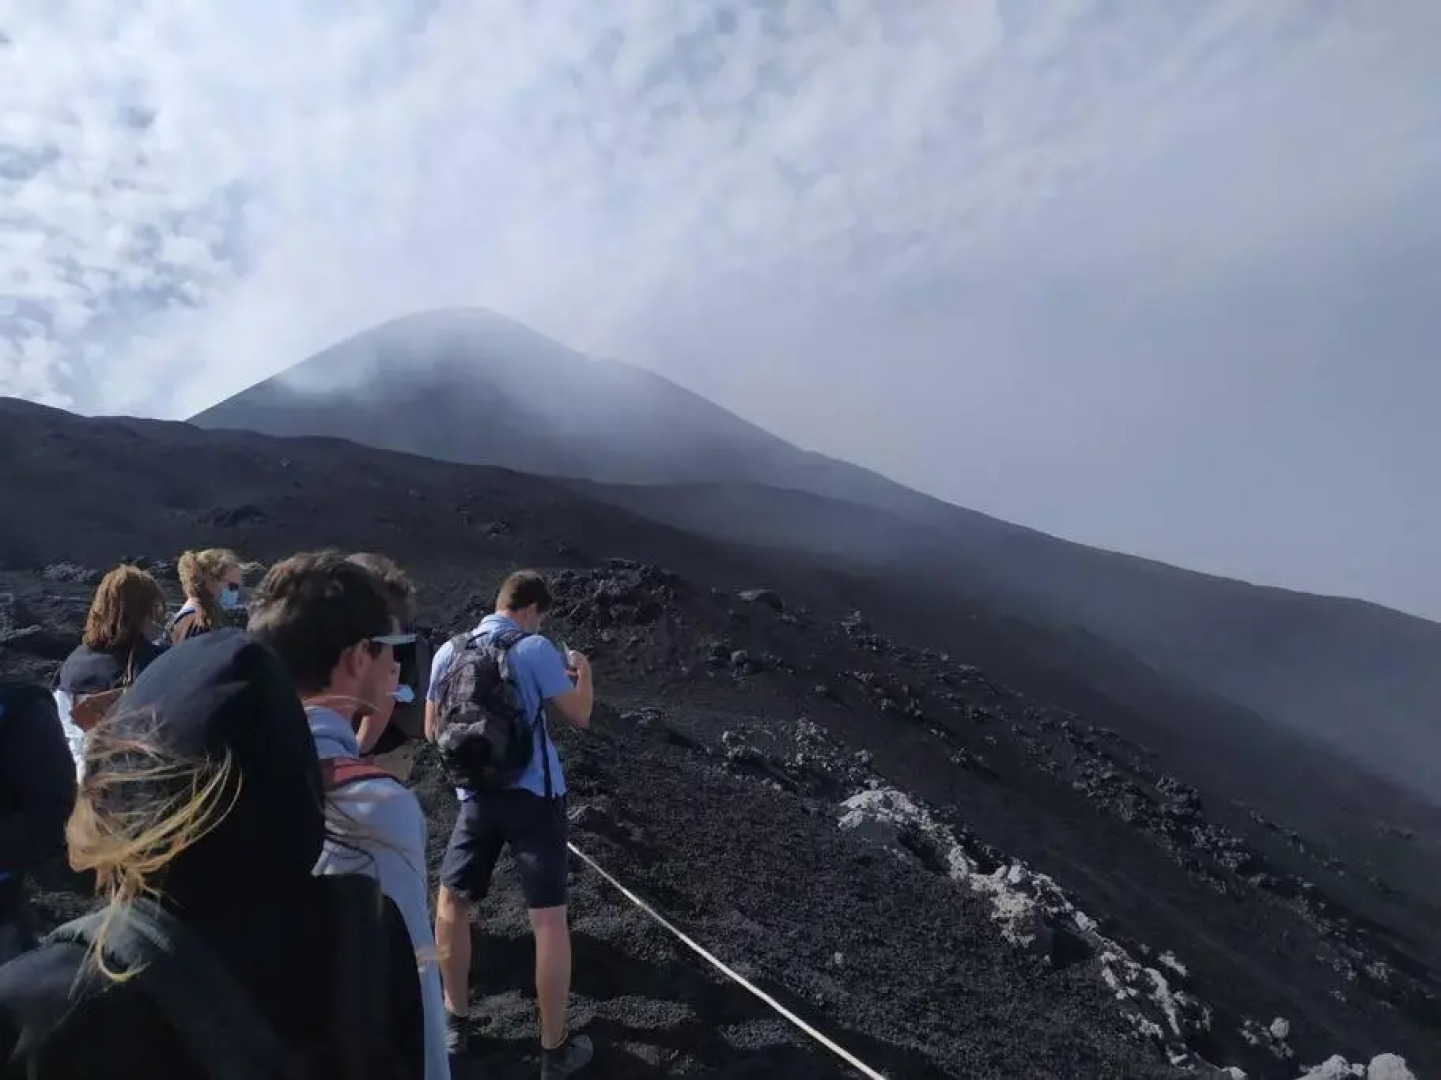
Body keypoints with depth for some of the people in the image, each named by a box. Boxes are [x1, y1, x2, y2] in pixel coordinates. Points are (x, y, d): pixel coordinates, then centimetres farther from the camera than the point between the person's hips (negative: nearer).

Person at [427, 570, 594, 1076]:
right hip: (534, 795, -4)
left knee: (450, 902, 24)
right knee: (549, 920, 4)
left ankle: (455, 1019, 34)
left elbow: (433, 729, 13)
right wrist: (583, 670, 13)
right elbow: (579, 715, -4)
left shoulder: (448, 652, 3)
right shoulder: (534, 649, -10)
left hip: (476, 797, 4)